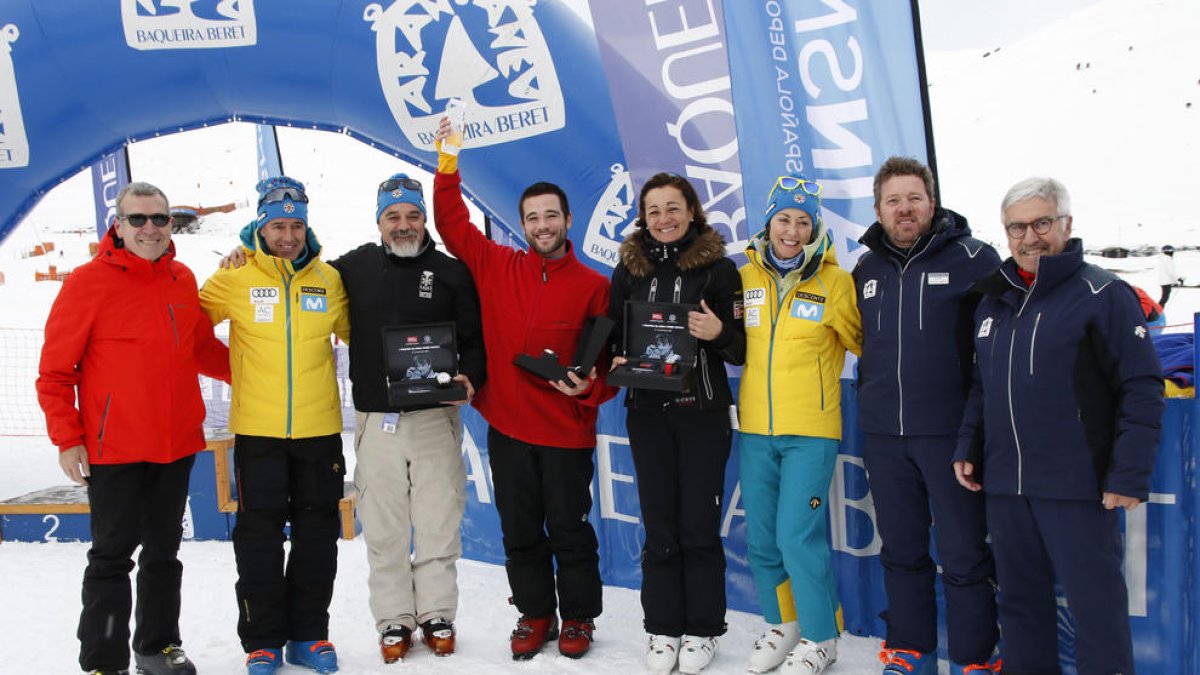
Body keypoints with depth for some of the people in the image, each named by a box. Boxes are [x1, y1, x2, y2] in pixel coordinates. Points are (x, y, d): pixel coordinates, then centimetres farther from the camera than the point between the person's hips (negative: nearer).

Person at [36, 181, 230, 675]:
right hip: (114, 447, -5)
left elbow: (203, 348, 19)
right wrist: (66, 438, -10)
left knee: (164, 550, 15)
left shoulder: (182, 280, 7)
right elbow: (55, 370, -6)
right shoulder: (88, 282, -8)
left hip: (177, 443, 5)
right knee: (113, 555, 3)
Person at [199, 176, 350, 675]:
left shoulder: (328, 278, 3)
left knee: (317, 534, 10)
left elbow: (354, 331, 16)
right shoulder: (235, 276, -4)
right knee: (259, 535, 6)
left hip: (320, 428, 2)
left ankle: (309, 634, 25)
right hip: (257, 428, -2)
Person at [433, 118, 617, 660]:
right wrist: (447, 164, -2)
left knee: (569, 531, 9)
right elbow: (452, 223, 4)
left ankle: (578, 617, 28)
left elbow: (608, 358, -1)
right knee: (520, 532, 14)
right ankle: (535, 615, 32)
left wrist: (591, 388, -19)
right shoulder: (494, 266, 2)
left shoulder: (593, 286, -3)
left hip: (566, 432, -2)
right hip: (507, 428, 3)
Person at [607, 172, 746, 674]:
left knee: (699, 526, 4)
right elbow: (613, 337, 14)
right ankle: (662, 628, 21)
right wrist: (617, 360, -7)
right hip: (648, 414, 2)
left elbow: (741, 349, 0)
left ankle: (702, 631, 19)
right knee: (659, 527, 7)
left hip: (703, 412, -2)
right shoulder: (628, 270, 7)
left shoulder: (718, 268, -1)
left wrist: (718, 333, -20)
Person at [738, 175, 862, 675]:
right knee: (761, 538, 13)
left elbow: (861, 343, -1)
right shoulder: (746, 278, 5)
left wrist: (836, 312, -17)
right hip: (756, 428, 5)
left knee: (799, 537, -5)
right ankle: (782, 624, 33)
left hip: (811, 431, -4)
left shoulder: (834, 281, -5)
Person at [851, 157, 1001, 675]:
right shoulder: (865, 270, 11)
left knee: (964, 554, 3)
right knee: (901, 550, 14)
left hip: (949, 432, -4)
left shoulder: (973, 258, -4)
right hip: (882, 435, 5)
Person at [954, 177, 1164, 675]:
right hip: (1004, 484, 6)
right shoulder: (994, 300, 13)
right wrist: (967, 447, 10)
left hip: (1078, 485, -6)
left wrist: (1130, 475, -15)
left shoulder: (1102, 294, -7)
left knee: (1096, 604, 2)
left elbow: (1142, 388, -11)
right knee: (1019, 599, 15)